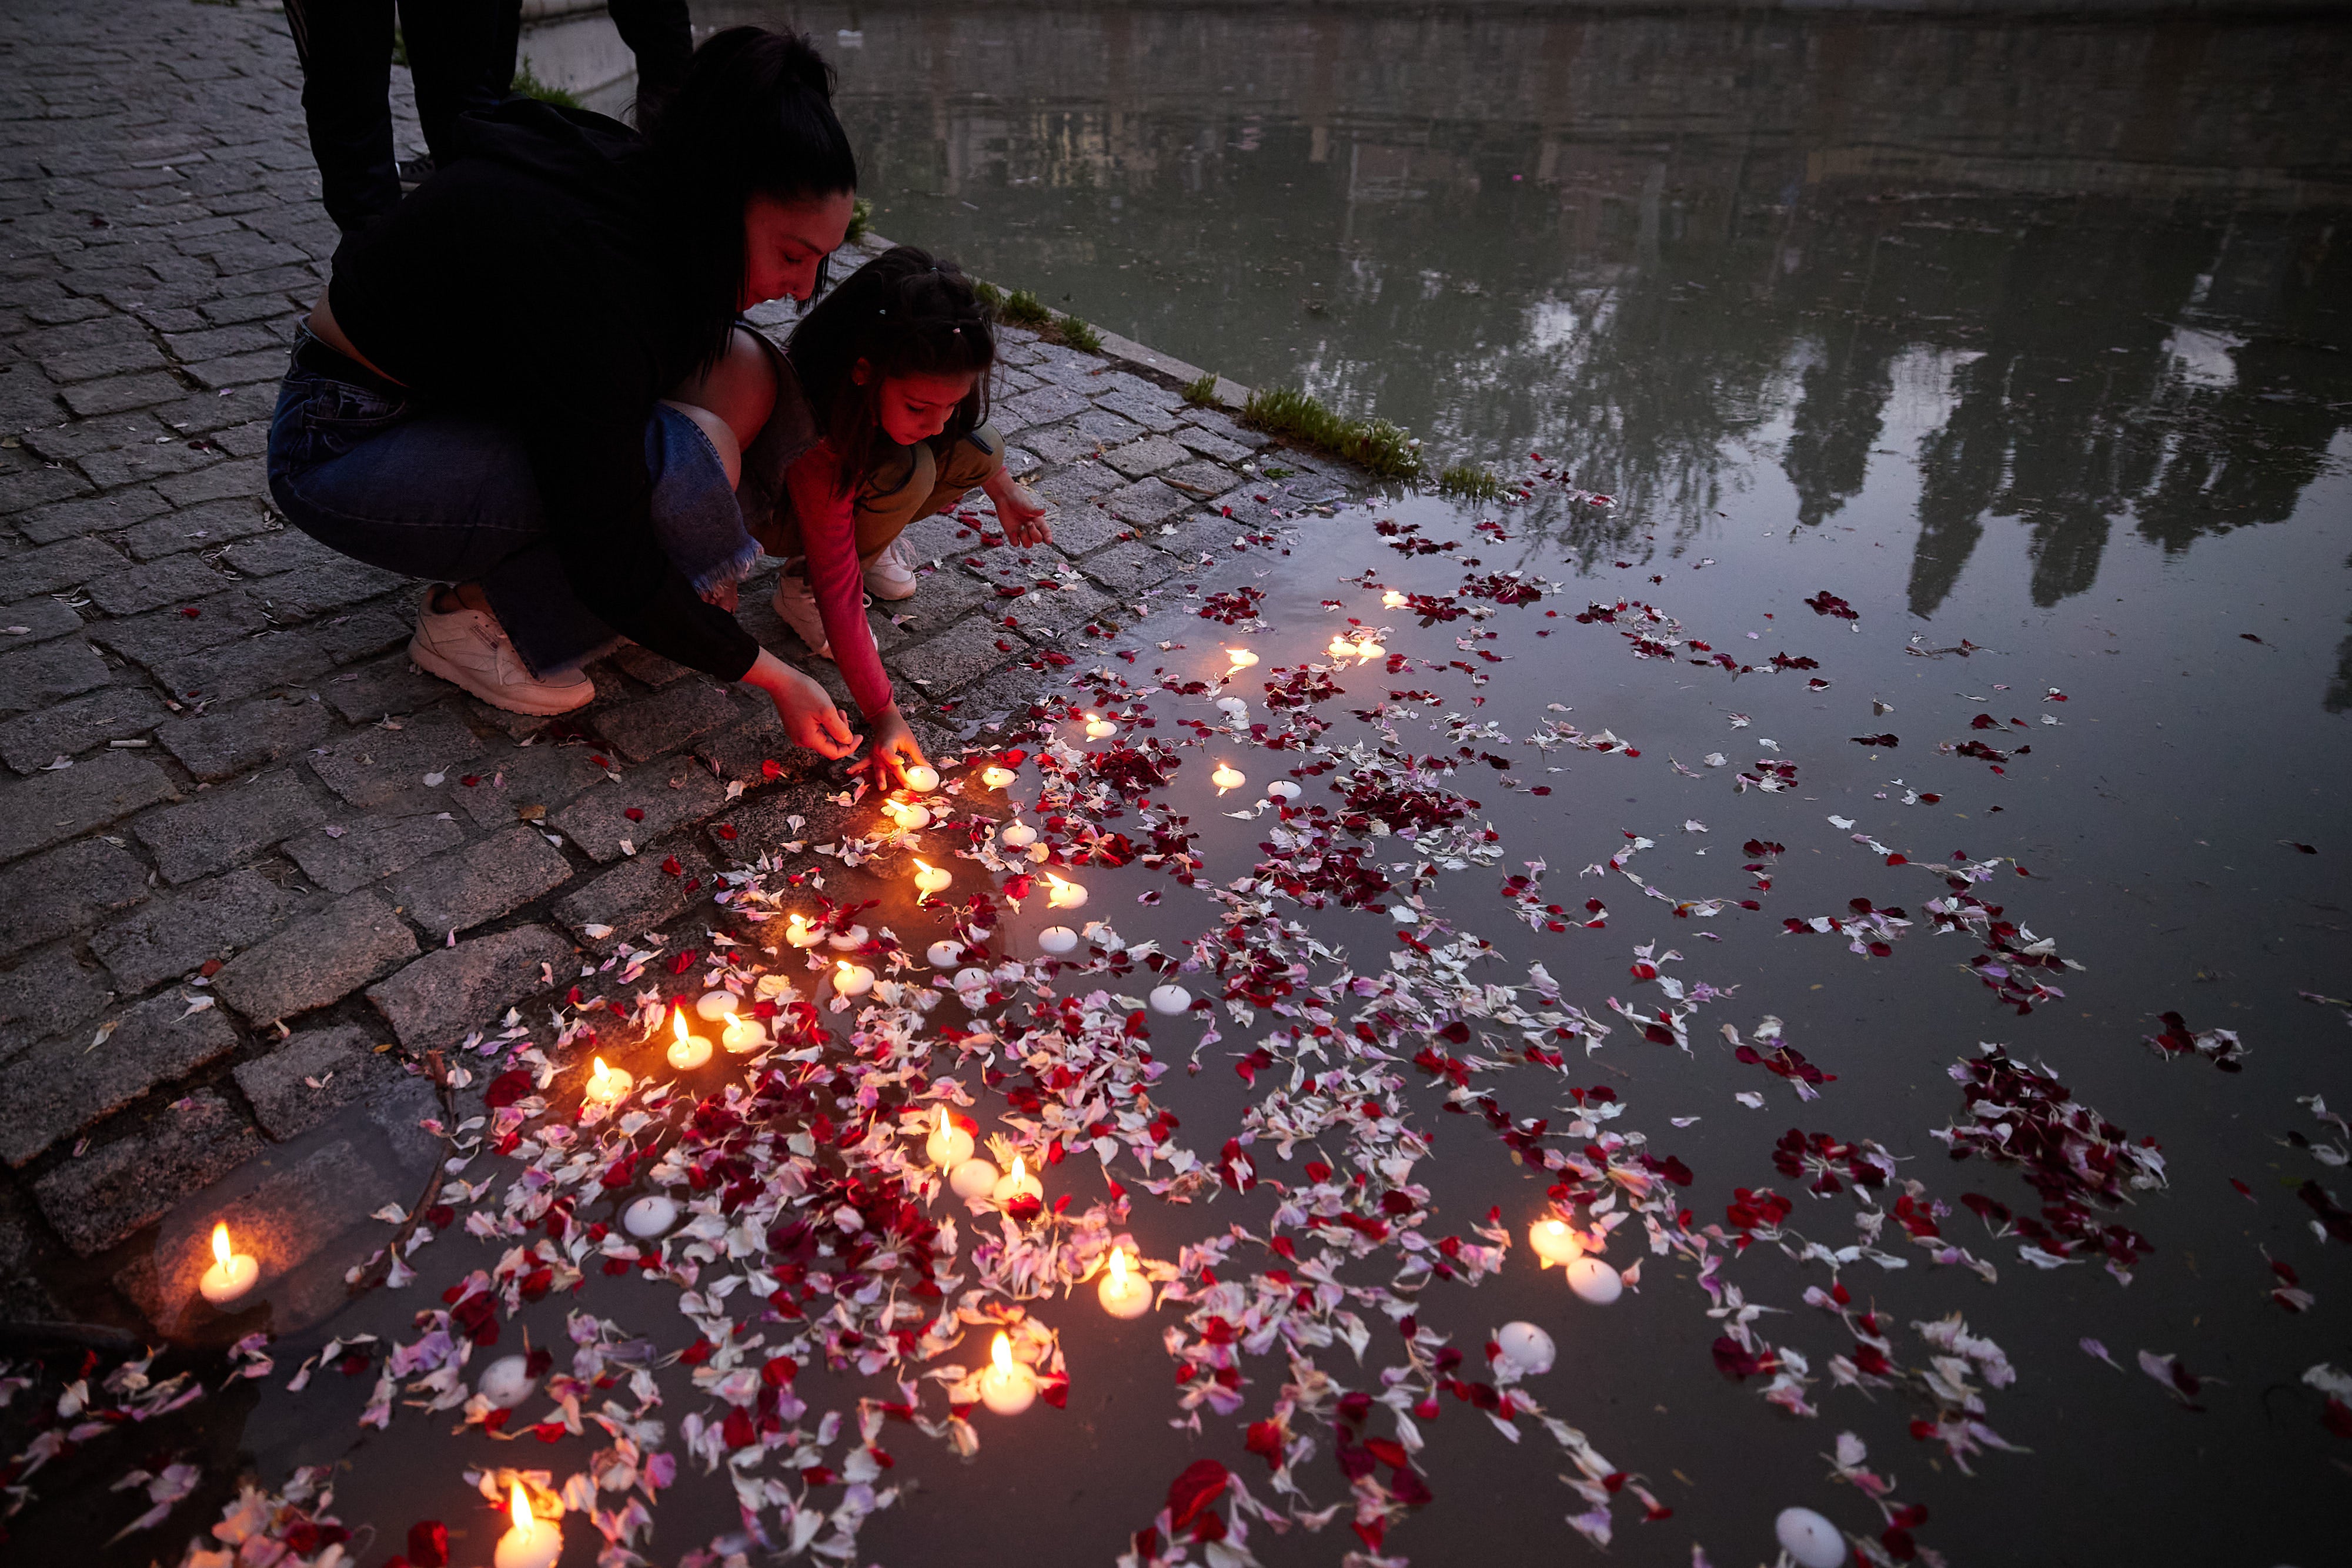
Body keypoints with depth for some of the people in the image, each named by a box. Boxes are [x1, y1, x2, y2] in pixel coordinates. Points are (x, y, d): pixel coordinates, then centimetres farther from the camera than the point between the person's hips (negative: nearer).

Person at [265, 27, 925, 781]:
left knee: (739, 375, -11)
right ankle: (478, 615, -8)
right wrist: (769, 675, -20)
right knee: (689, 455, -30)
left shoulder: (649, 196, -10)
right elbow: (612, 569, -30)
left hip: (469, 395, 8)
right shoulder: (586, 287, -35)